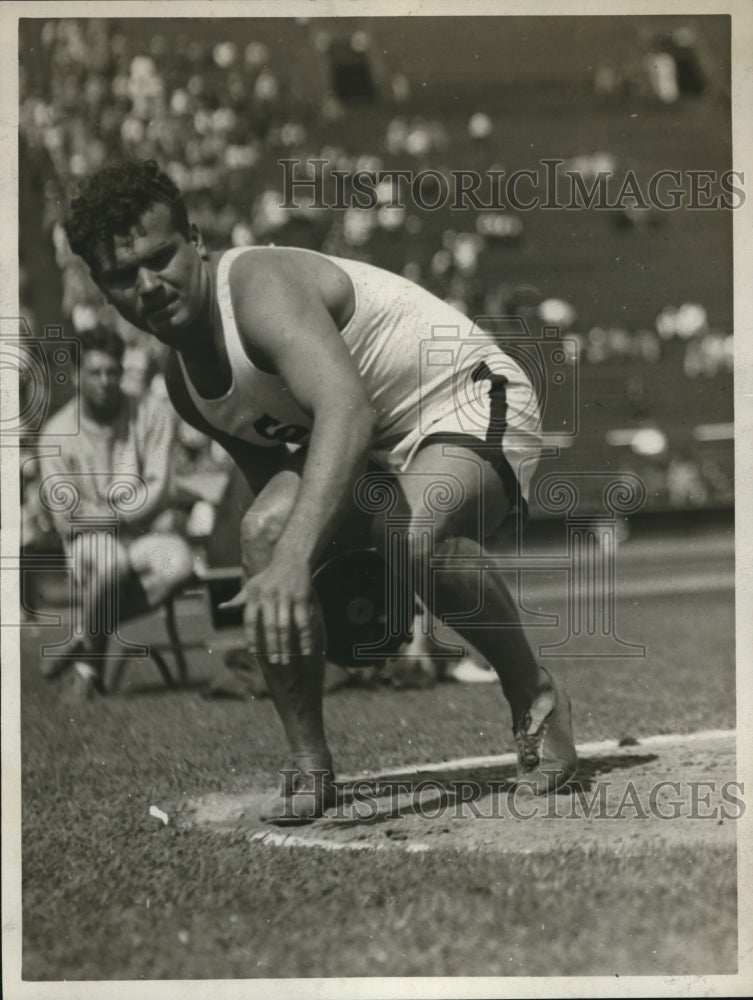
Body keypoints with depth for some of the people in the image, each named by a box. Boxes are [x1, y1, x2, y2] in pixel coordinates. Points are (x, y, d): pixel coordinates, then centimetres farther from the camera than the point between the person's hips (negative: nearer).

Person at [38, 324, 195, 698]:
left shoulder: (152, 414, -1)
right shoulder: (57, 432, -4)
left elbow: (158, 490, -5)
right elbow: (65, 516, -7)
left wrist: (113, 516, -14)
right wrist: (116, 517, -13)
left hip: (143, 537, 2)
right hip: (88, 543, -2)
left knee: (178, 561, -33)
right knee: (110, 559, -39)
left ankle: (83, 638, -17)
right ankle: (91, 656, -12)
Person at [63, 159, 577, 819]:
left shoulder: (260, 288, -30)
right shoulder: (184, 387, -1)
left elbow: (345, 407, -48)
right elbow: (272, 472, 15)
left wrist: (295, 558, -58)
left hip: (471, 403, -7)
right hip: (366, 445, 7)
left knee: (412, 534, -38)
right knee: (263, 529, -21)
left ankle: (535, 699, -11)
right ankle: (311, 768, -8)